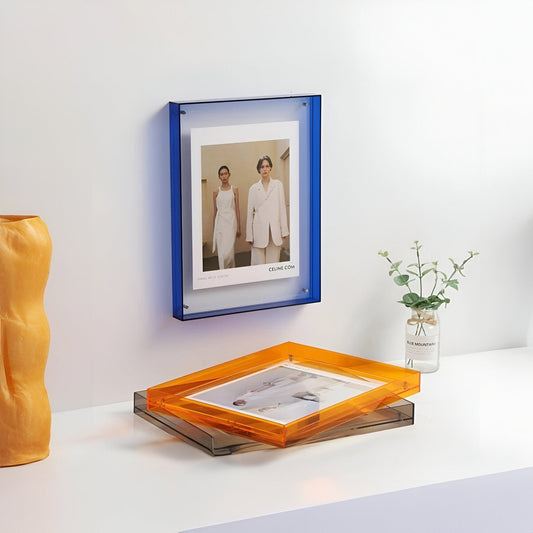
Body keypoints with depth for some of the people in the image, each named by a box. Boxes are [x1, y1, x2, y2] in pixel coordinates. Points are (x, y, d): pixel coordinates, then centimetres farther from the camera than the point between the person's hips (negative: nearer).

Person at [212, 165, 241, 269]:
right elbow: (215, 211, 12)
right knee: (221, 252, -1)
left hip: (231, 222, -2)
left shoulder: (234, 190, 6)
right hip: (220, 222, 2)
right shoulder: (216, 192, 9)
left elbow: (237, 209, 5)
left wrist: (238, 227, 2)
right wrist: (213, 229, 12)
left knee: (229, 251, -11)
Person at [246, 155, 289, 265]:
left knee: (274, 263, 0)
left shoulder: (278, 185, 9)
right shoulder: (254, 188, 8)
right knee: (259, 264, -4)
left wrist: (284, 230, 1)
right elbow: (250, 213, 8)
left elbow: (282, 207, 6)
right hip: (259, 230, 0)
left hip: (275, 231, 0)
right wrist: (249, 236, 4)